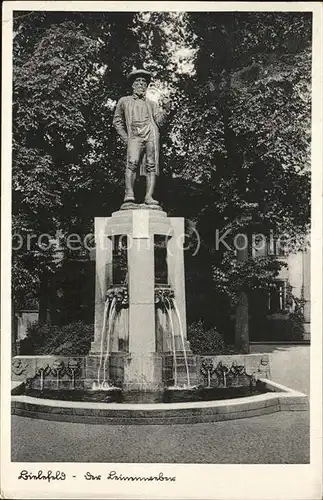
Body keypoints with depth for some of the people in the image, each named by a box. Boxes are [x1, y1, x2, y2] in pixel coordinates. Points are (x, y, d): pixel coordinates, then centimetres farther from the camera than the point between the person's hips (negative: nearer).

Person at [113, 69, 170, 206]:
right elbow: (117, 121, 21)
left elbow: (159, 120, 14)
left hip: (151, 134, 2)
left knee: (151, 166, -10)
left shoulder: (152, 104, 26)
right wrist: (125, 138, 9)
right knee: (132, 162, -24)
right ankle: (129, 194, -32)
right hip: (134, 136, -2)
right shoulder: (124, 101, 22)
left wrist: (165, 111, -5)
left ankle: (149, 197, -15)